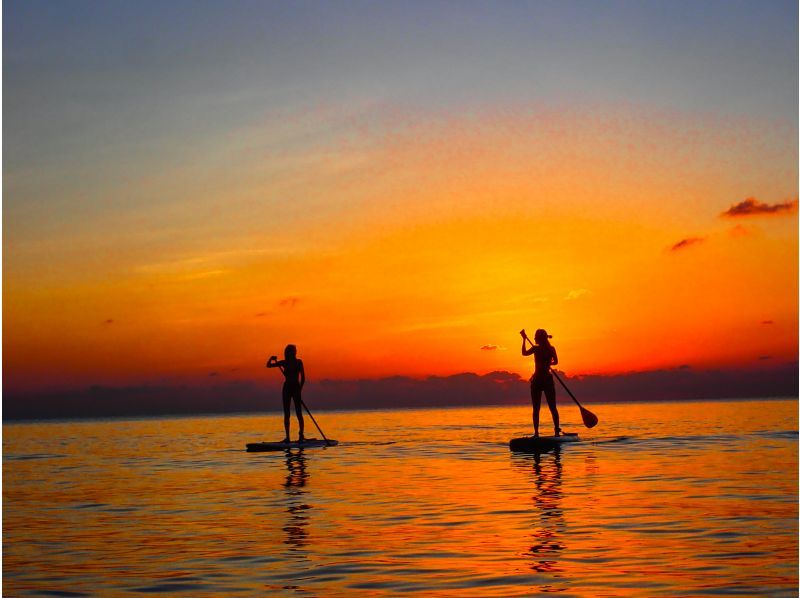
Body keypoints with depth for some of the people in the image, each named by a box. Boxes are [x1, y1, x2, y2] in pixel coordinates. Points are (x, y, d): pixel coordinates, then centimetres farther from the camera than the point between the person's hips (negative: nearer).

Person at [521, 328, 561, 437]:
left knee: (536, 409, 2)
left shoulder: (536, 348, -12)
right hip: (548, 379, 4)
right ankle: (557, 431, 4)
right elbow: (555, 362, 13)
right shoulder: (552, 348, 1)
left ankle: (536, 433, -3)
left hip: (537, 379, -4)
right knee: (552, 407, 8)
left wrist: (524, 339, 10)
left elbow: (524, 353, 4)